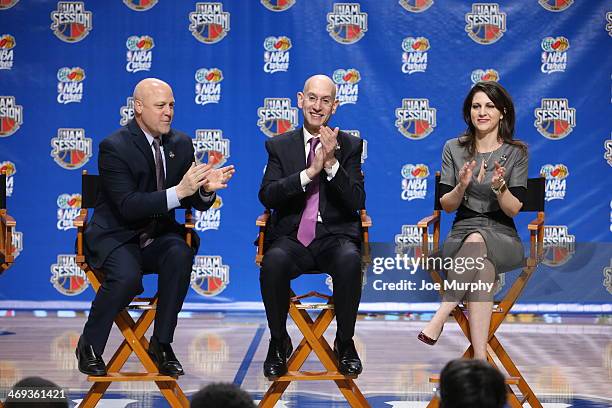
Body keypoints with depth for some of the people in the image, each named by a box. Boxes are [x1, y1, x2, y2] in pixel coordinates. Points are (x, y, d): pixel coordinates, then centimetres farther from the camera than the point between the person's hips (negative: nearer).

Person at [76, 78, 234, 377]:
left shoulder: (180, 144, 4)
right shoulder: (114, 147, -13)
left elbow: (198, 204, 7)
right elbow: (128, 206, -24)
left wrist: (207, 189, -18)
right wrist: (178, 191, -33)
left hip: (158, 236, 4)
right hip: (117, 236, -4)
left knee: (181, 254, -29)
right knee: (127, 276, -33)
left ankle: (161, 343, -15)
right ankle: (89, 346, -8)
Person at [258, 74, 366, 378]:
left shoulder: (350, 145, 9)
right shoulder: (279, 146, 10)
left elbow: (357, 202, -1)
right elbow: (267, 196, -5)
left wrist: (332, 164, -15)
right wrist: (309, 173, -16)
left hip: (334, 236, 0)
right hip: (291, 237, 0)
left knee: (350, 260, -35)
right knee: (273, 262, -34)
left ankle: (345, 342, -14)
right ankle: (278, 342, -11)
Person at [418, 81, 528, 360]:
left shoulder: (516, 153, 4)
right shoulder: (454, 149, 8)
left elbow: (514, 210, -2)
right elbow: (446, 206, 6)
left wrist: (500, 187, -22)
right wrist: (462, 186, -15)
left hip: (502, 236, -1)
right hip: (461, 233, 1)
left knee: (477, 242, -39)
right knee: (483, 265, -36)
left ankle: (440, 317, -36)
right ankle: (480, 357, -41)